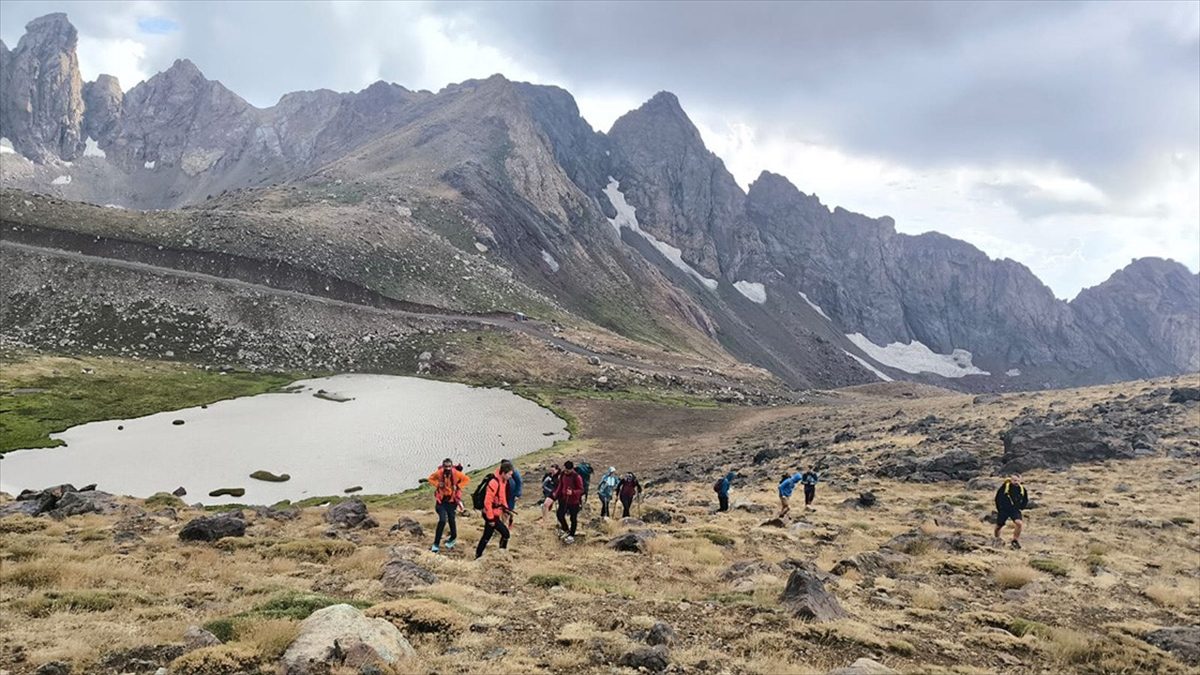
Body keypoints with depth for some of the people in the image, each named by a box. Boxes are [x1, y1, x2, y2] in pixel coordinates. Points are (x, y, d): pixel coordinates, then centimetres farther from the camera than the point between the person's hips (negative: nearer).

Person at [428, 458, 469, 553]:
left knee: (451, 519, 12)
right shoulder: (439, 473, -16)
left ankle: (453, 537, 42)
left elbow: (467, 479, -1)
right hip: (441, 500, -1)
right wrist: (437, 484, -13)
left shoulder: (456, 473, -17)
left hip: (452, 500, 1)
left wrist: (458, 486, -12)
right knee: (442, 520, -13)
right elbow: (431, 478, 4)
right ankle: (436, 544, -5)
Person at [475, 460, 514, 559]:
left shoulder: (503, 481, 4)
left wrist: (505, 508, 11)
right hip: (491, 515, -10)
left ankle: (478, 555, 28)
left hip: (495, 513, 10)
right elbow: (487, 502, -25)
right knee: (505, 533, -5)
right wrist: (491, 518, -22)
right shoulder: (494, 483, -26)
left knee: (487, 536, 17)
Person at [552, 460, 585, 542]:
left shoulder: (577, 477, -21)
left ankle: (571, 536, 22)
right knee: (560, 514, 4)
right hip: (564, 499, 6)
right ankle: (566, 531, 27)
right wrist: (556, 494, 12)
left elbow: (581, 489, -18)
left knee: (573, 519, 6)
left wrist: (572, 492, -33)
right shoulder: (562, 475, -3)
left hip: (574, 501, -5)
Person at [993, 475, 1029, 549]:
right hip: (1003, 509, -1)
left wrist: (1020, 507, 1)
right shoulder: (1005, 487, -15)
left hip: (1015, 510, 1)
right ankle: (996, 539, 39)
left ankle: (1015, 541, -6)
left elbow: (1025, 501, 12)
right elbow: (998, 498, -3)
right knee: (998, 526, 9)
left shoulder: (1022, 489, -6)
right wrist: (999, 508, -2)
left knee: (1019, 523, -24)